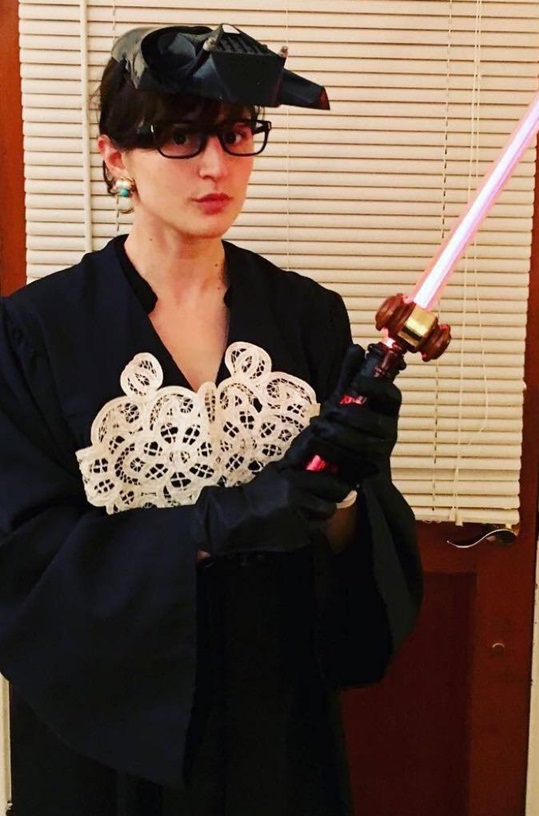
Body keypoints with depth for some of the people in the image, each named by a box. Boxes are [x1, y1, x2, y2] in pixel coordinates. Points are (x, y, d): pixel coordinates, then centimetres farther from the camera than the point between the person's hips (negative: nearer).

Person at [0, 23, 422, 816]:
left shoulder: (311, 317, -5)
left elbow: (348, 547, -3)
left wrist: (340, 488, -25)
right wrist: (220, 521, -27)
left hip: (277, 713, 3)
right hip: (107, 721, -2)